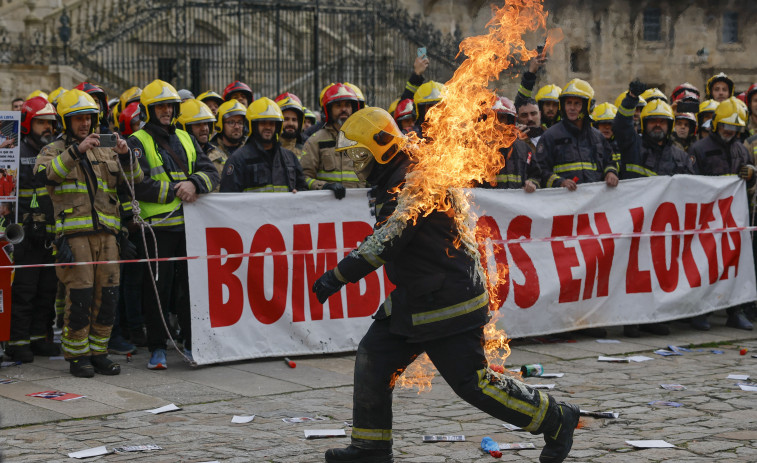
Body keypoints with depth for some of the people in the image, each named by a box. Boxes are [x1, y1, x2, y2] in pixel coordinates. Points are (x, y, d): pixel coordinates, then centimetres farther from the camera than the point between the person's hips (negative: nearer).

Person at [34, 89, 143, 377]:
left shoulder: (104, 153, 21)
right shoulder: (54, 151, 8)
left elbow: (134, 179, 12)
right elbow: (45, 173, -15)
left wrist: (125, 156, -6)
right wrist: (76, 151, -23)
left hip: (106, 233, 5)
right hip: (74, 232, -5)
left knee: (107, 295, 3)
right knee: (80, 296, -8)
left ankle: (98, 352, 14)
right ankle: (76, 356, 2)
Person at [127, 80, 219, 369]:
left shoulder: (185, 139, 17)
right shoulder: (137, 143, 1)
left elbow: (210, 172, 8)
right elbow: (138, 185, -12)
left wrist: (194, 183, -13)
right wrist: (175, 192, -13)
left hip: (189, 224, 4)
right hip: (157, 225, -4)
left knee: (191, 283, 7)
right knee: (158, 287, 0)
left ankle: (192, 343, 16)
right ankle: (157, 348, 8)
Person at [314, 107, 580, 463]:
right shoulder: (394, 182, 11)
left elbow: (386, 243, -30)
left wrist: (338, 276, -31)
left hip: (449, 304, -10)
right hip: (414, 301, 10)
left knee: (473, 383, -4)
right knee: (373, 359, 5)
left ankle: (557, 420, 12)